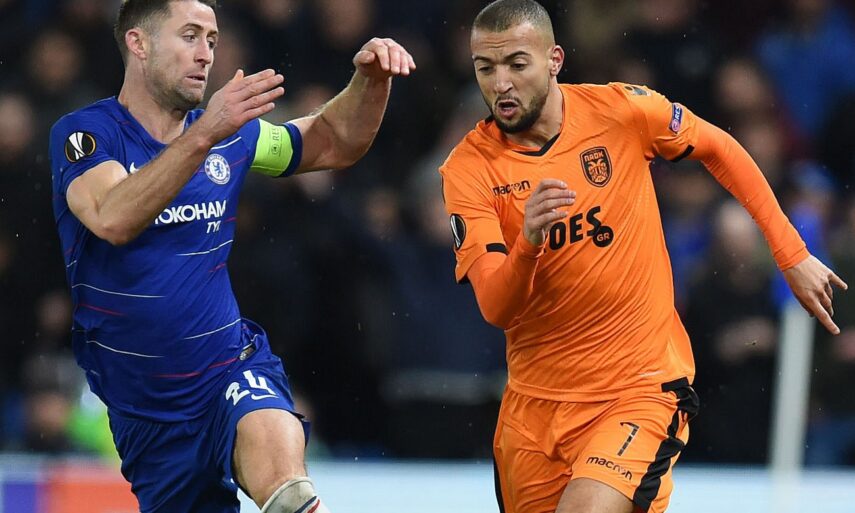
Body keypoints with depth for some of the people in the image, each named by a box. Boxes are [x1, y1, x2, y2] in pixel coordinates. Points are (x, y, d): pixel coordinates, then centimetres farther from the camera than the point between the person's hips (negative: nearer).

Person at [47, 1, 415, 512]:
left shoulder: (228, 135, 7)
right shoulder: (85, 134, -8)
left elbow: (333, 143, 20)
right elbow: (113, 220, -27)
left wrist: (371, 78, 0)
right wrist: (204, 134, -36)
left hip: (232, 368, 1)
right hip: (143, 407, -1)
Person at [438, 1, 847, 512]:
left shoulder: (621, 109, -9)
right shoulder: (468, 168, -9)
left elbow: (719, 148, 9)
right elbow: (496, 309, -17)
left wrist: (792, 254, 9)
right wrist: (528, 242, -37)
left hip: (641, 388, -3)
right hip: (535, 399, 3)